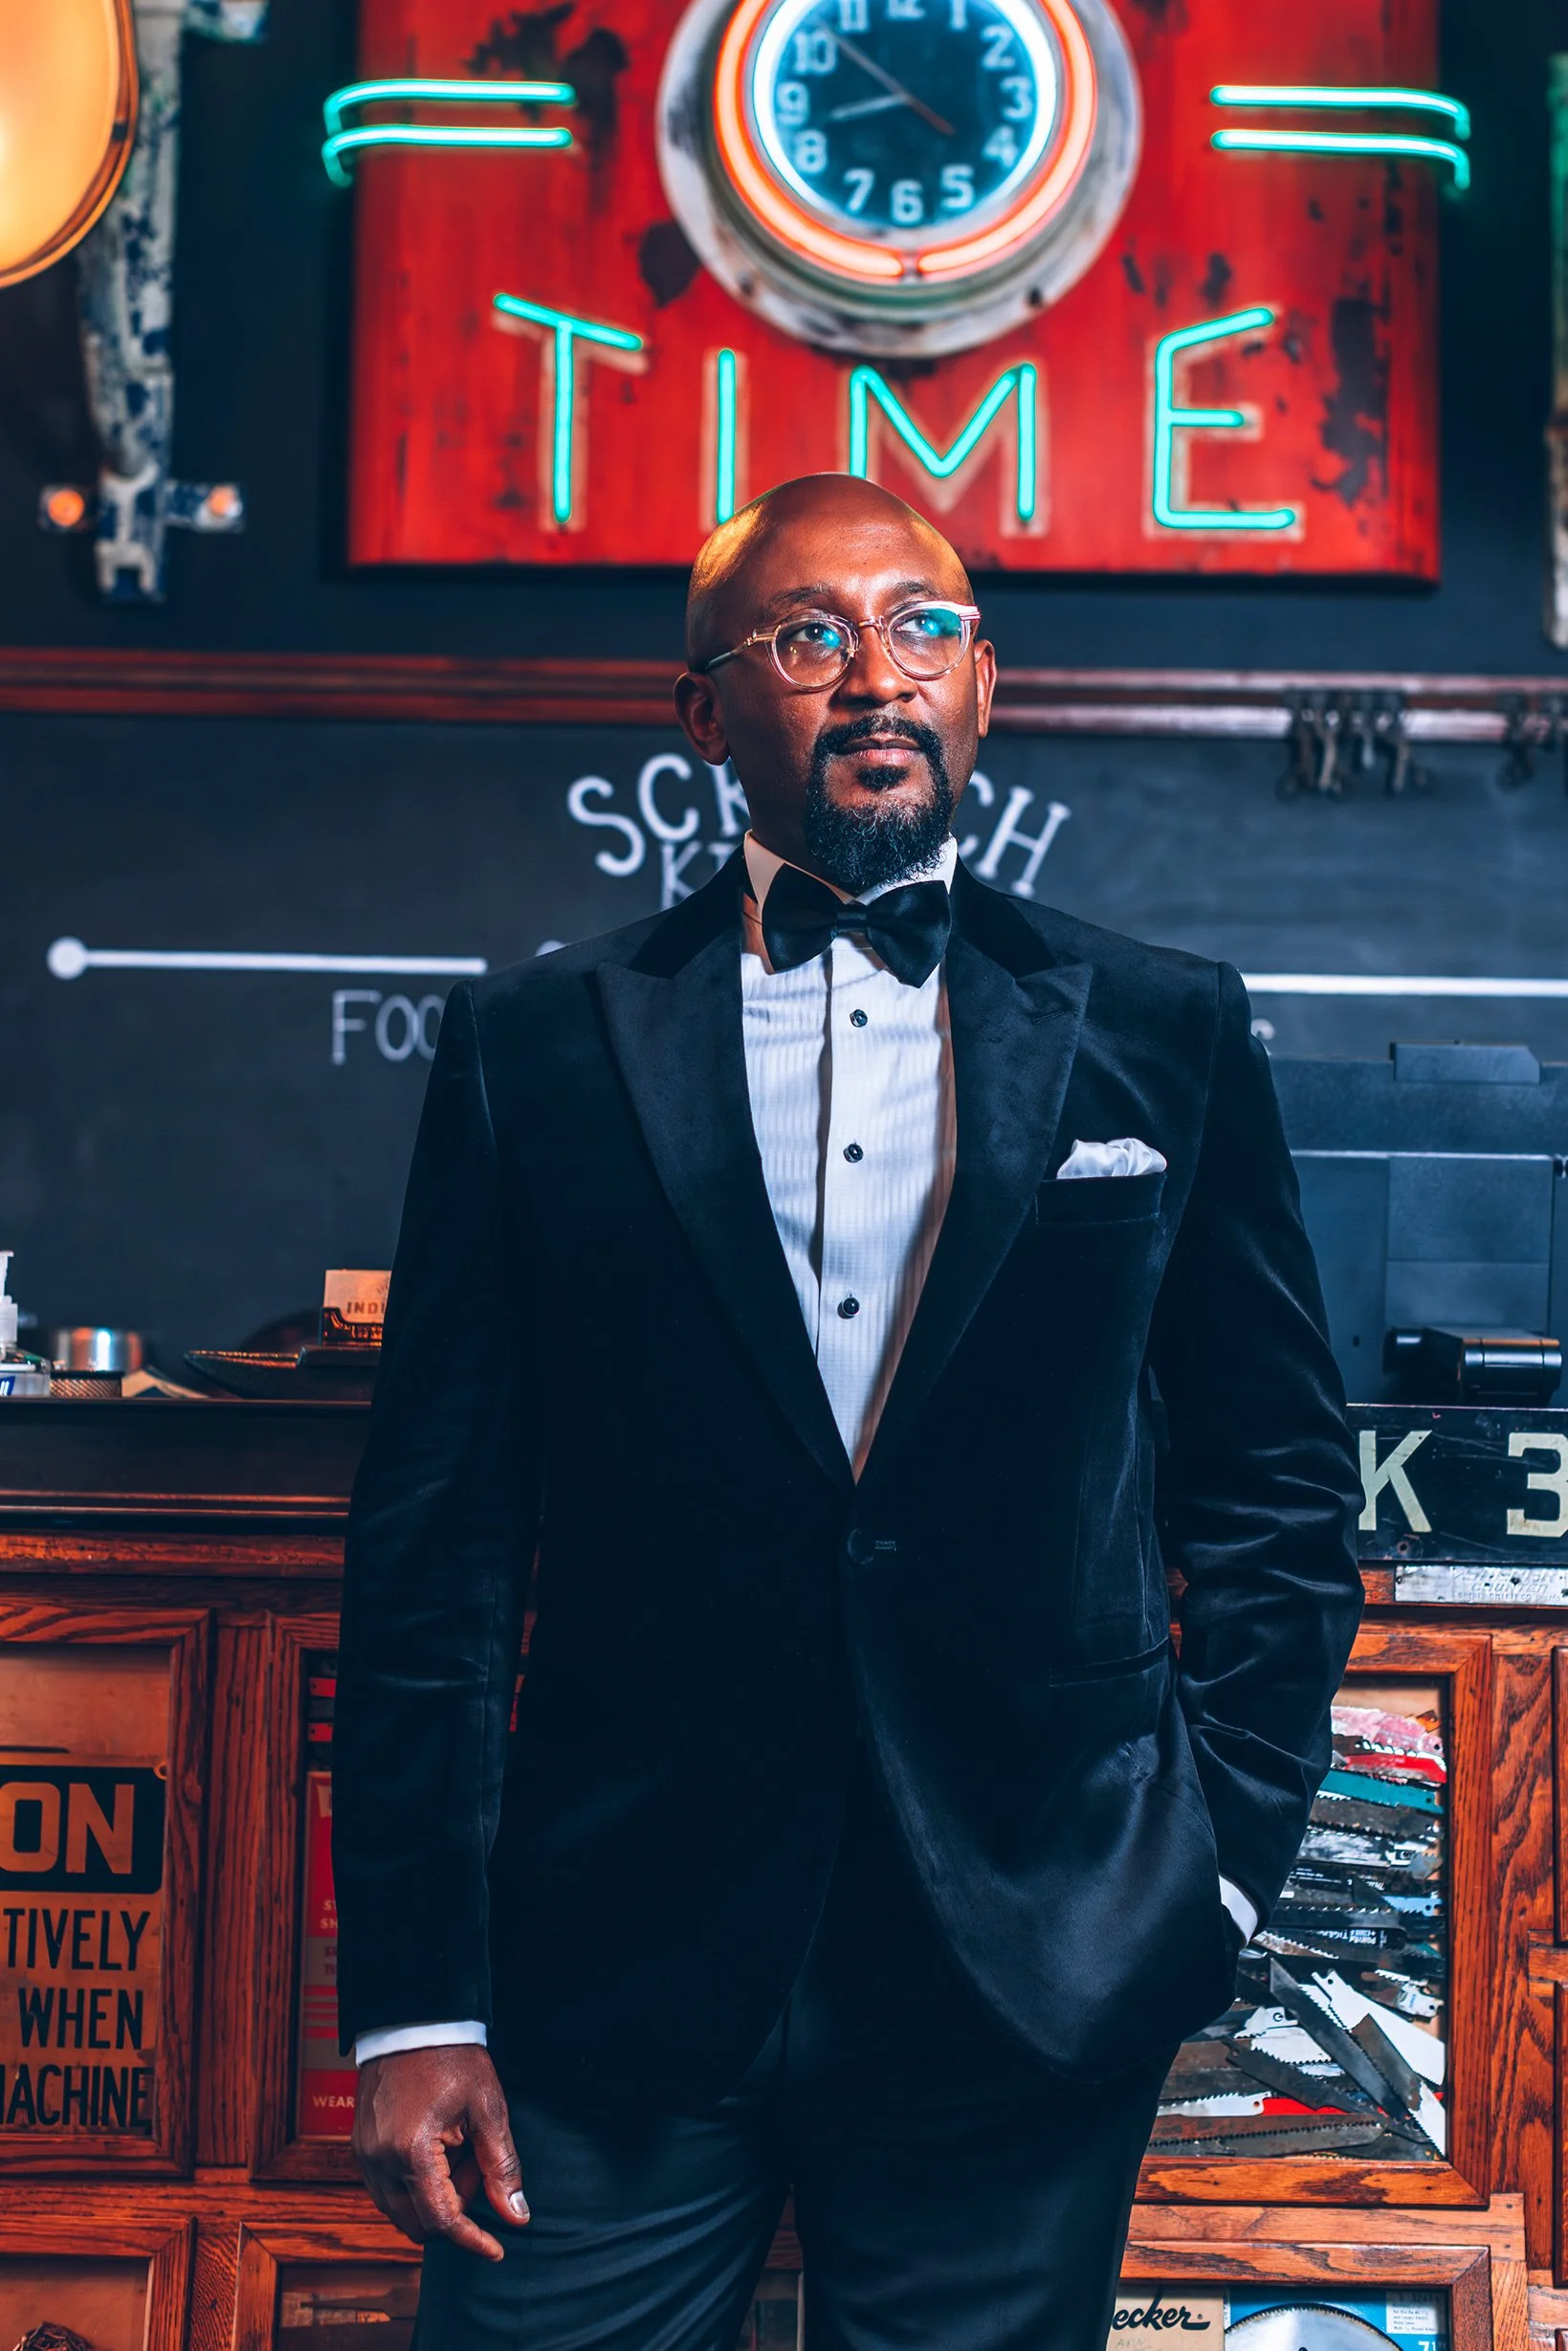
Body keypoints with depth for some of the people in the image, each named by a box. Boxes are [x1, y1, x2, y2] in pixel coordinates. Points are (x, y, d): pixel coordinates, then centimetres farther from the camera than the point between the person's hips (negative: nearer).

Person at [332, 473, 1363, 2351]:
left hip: (1033, 1973, 1)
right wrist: (412, 2000, -3)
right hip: (612, 1979, 0)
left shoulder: (1166, 1038, 5)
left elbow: (1278, 1479, 10)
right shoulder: (538, 1047, 3)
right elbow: (437, 1540, 1)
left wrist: (1222, 1862, 2)